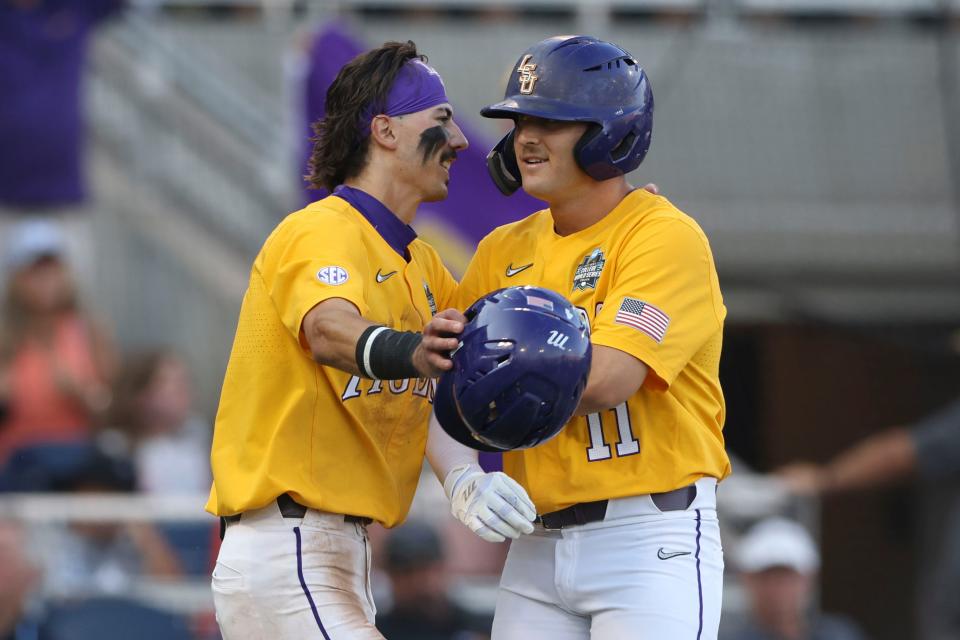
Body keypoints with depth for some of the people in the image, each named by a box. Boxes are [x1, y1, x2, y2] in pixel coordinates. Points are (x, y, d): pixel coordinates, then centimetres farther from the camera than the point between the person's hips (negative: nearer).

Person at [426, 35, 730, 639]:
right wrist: (462, 480, -11)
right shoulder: (506, 251, 13)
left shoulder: (665, 237, -8)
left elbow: (604, 380, -21)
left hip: (650, 543, -6)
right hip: (537, 541, 6)